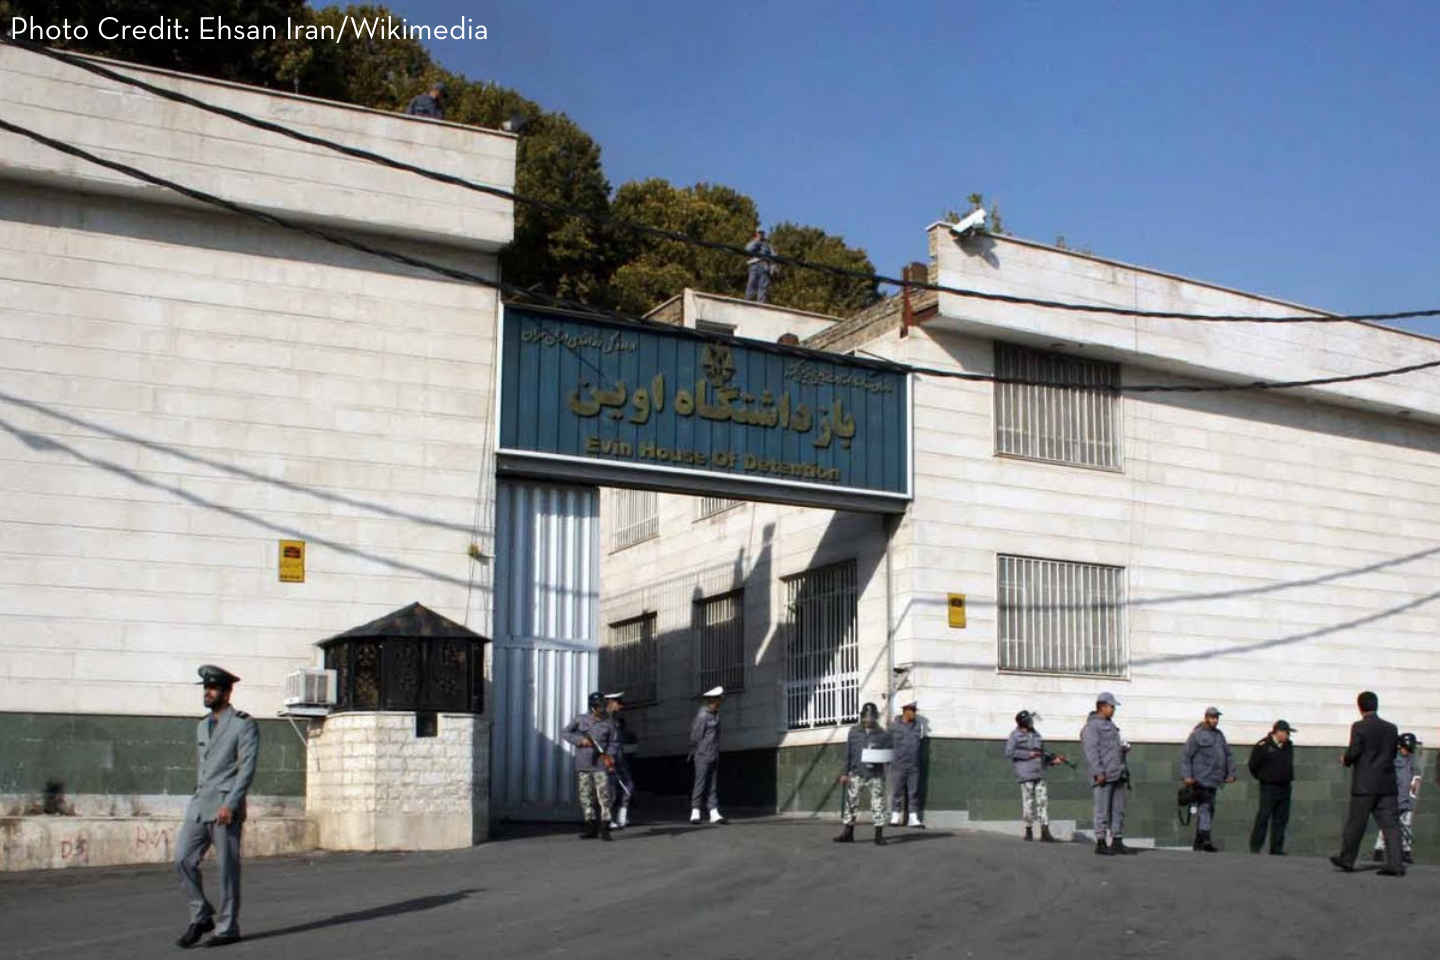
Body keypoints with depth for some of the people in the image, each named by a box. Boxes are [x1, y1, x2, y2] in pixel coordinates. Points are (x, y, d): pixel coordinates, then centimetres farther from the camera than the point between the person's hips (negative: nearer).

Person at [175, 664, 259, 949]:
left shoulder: (244, 724, -4)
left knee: (227, 868, -2)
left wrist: (230, 804, -19)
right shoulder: (203, 727, 18)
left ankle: (227, 928, 7)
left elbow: (247, 767, -12)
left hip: (226, 807, -7)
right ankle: (201, 917, 11)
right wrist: (199, 799, 19)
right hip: (199, 805, 7)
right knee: (183, 859, -3)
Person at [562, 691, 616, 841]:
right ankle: (591, 827, 12)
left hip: (600, 765, -2)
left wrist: (609, 756, -10)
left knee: (603, 796, -9)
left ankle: (604, 828, -6)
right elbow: (565, 733, 3)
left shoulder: (608, 724, 3)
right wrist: (581, 740, -11)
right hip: (583, 765, 2)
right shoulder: (581, 720, 4)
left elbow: (612, 743, 8)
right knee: (586, 796, 4)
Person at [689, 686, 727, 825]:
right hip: (703, 757, -8)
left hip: (714, 757, 8)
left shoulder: (715, 715, 12)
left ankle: (714, 813, 4)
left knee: (713, 786, 5)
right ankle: (695, 813, 2)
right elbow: (696, 736, -12)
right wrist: (695, 752, -3)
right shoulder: (703, 715, -14)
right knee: (700, 784, -4)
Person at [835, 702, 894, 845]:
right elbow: (848, 753, 9)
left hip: (876, 775, -2)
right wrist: (845, 773, 7)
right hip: (856, 774, 2)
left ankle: (879, 835, 5)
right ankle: (848, 833, 15)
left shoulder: (884, 734, 1)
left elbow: (891, 753, 5)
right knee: (850, 802, 4)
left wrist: (883, 759, -16)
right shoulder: (854, 731, 6)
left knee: (878, 804, -2)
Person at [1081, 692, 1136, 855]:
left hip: (1118, 774, 9)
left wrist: (1124, 747, 10)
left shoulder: (1110, 724, 23)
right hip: (1104, 776, -9)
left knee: (1118, 810, 9)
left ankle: (1117, 842, 14)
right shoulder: (1092, 725, -6)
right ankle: (1100, 843, -2)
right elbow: (1091, 750, -13)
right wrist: (1098, 772, -19)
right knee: (1103, 810, -6)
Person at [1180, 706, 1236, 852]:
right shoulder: (1197, 735, -4)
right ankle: (1205, 841, -21)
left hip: (1214, 780, 7)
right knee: (1206, 808, -15)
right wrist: (1187, 776, -14)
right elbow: (1185, 755, -8)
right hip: (1200, 779, -7)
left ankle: (1198, 842, 17)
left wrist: (1230, 773, 8)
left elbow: (1229, 755, 19)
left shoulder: (1220, 735, 17)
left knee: (1208, 810, 10)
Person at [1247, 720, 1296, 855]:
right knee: (1263, 817, -8)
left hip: (1285, 787, 6)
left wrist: (1289, 778, 14)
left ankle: (1276, 848, 10)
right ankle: (1255, 847, -4)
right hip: (1269, 788, -6)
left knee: (1281, 818, 5)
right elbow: (1253, 765, -3)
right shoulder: (1263, 746, -10)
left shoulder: (1288, 746, 9)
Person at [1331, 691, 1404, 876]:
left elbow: (1353, 752, -11)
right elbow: (1393, 753, 11)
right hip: (1387, 784, 4)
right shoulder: (1391, 728, 6)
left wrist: (1345, 760, 9)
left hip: (1364, 784, -4)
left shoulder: (1359, 727, -10)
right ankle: (1395, 865, -4)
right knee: (1390, 824, 2)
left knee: (1355, 823, 6)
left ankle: (1346, 859, 17)